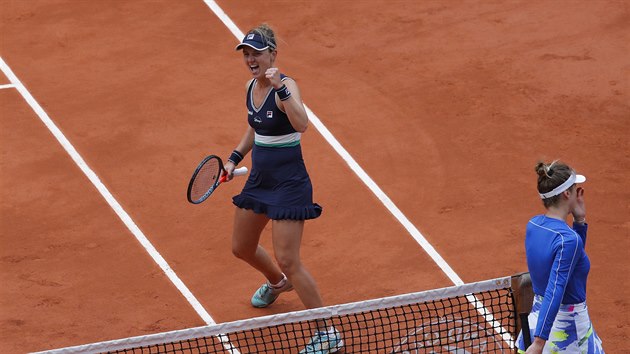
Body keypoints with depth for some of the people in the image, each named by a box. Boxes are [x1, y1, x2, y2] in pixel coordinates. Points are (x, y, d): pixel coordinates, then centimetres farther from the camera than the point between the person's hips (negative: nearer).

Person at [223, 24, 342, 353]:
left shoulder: (286, 86, -20)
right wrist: (234, 159, 15)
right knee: (242, 248, 23)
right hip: (259, 178, 9)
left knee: (288, 261, -10)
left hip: (288, 183, -9)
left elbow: (301, 124, -40)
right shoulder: (251, 86, 5)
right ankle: (276, 283, 57)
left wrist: (281, 88, -46)